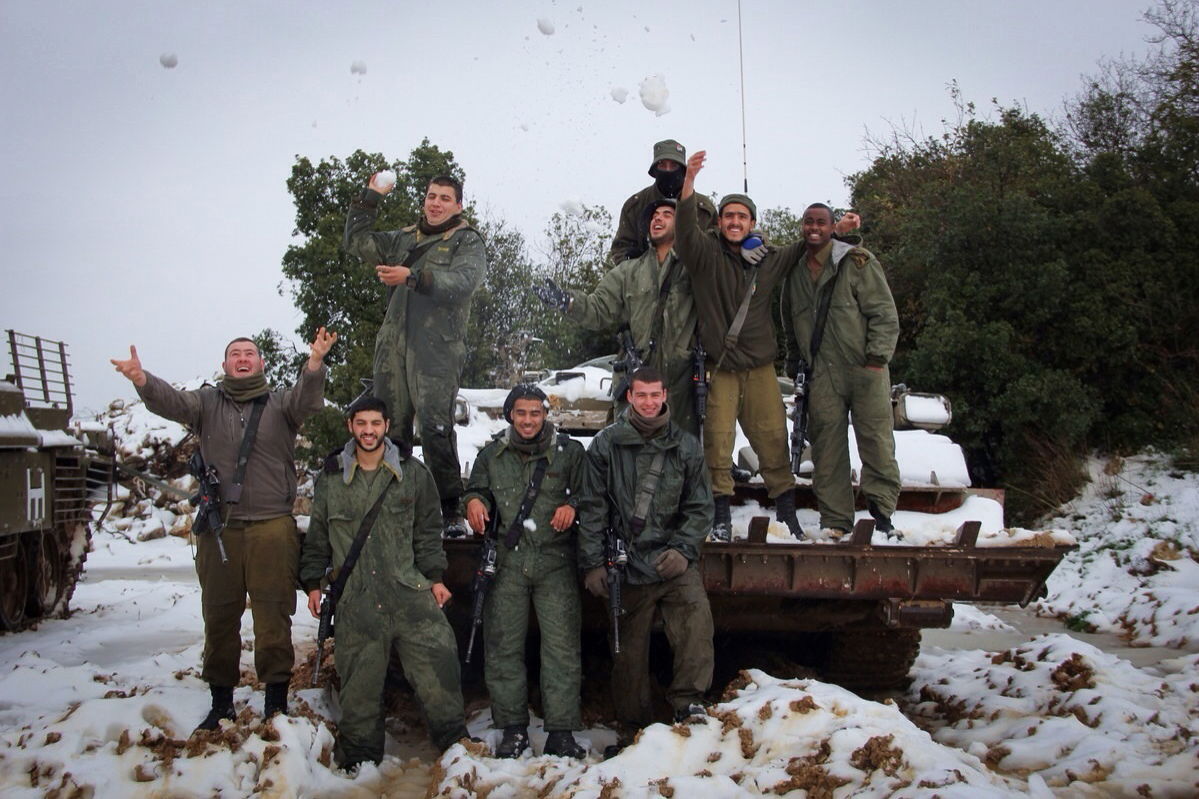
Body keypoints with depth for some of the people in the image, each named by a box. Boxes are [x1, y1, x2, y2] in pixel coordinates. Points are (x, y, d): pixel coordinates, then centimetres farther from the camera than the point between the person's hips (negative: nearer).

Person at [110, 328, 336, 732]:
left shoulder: (280, 403, 7)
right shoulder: (207, 402, 10)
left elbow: (307, 401, -14)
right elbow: (171, 401, -8)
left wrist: (314, 365, -35)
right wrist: (142, 380, -31)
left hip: (272, 527, -2)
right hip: (218, 527, 2)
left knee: (273, 615, 0)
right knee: (219, 616, 9)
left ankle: (276, 699, 11)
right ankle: (221, 702, 21)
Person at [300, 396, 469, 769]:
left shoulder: (413, 472, 6)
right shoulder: (330, 478, 9)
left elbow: (428, 530, 10)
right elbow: (317, 536, 16)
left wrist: (434, 576, 4)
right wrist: (313, 583, 13)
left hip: (409, 591, -1)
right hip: (355, 600, 1)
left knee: (438, 661, -7)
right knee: (359, 682, 5)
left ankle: (453, 738, 10)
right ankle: (359, 756, 19)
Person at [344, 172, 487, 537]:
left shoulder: (468, 243, 6)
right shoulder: (403, 239, 24)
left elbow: (461, 281, -12)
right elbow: (356, 242, 25)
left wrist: (412, 276, -23)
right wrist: (370, 199, 17)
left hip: (438, 349, -5)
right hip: (394, 344, 5)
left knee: (436, 427, -14)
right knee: (389, 426, 3)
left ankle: (451, 509, -10)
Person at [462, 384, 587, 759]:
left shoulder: (569, 451, 7)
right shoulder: (492, 454, 12)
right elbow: (477, 488, 20)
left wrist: (572, 506, -11)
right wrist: (474, 501, -3)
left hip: (556, 562, -2)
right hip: (507, 562, 2)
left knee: (562, 646, -5)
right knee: (503, 644, 2)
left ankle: (561, 731, 2)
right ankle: (513, 728, 13)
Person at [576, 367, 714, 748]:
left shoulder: (685, 446, 6)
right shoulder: (606, 444, 2)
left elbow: (700, 507, 8)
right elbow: (592, 509, 2)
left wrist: (683, 549, -7)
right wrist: (592, 563, -2)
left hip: (672, 559, 1)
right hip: (625, 563, 0)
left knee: (696, 620, -24)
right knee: (629, 649, 6)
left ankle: (688, 701, -12)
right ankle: (635, 726, 20)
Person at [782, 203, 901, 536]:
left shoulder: (858, 262, -2)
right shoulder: (795, 271, 13)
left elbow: (884, 313, -4)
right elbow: (791, 325, 25)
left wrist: (877, 357, -12)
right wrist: (794, 364, 21)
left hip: (865, 370, -4)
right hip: (821, 376, 4)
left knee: (876, 441, -5)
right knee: (827, 447, 3)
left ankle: (881, 510, 8)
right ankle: (835, 521, 10)